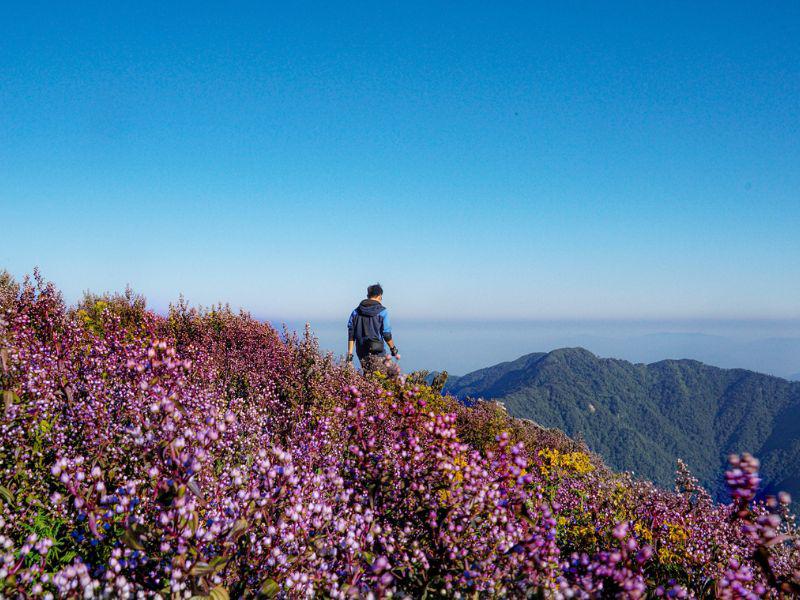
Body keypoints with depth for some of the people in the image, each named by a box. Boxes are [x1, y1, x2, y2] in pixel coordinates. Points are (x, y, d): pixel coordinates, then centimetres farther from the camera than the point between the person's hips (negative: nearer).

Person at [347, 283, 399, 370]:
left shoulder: (356, 312, 7)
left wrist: (349, 353, 6)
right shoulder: (382, 312, -5)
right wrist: (394, 350, 6)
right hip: (377, 353, -4)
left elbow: (351, 335, 4)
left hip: (361, 352, 5)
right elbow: (386, 334, -6)